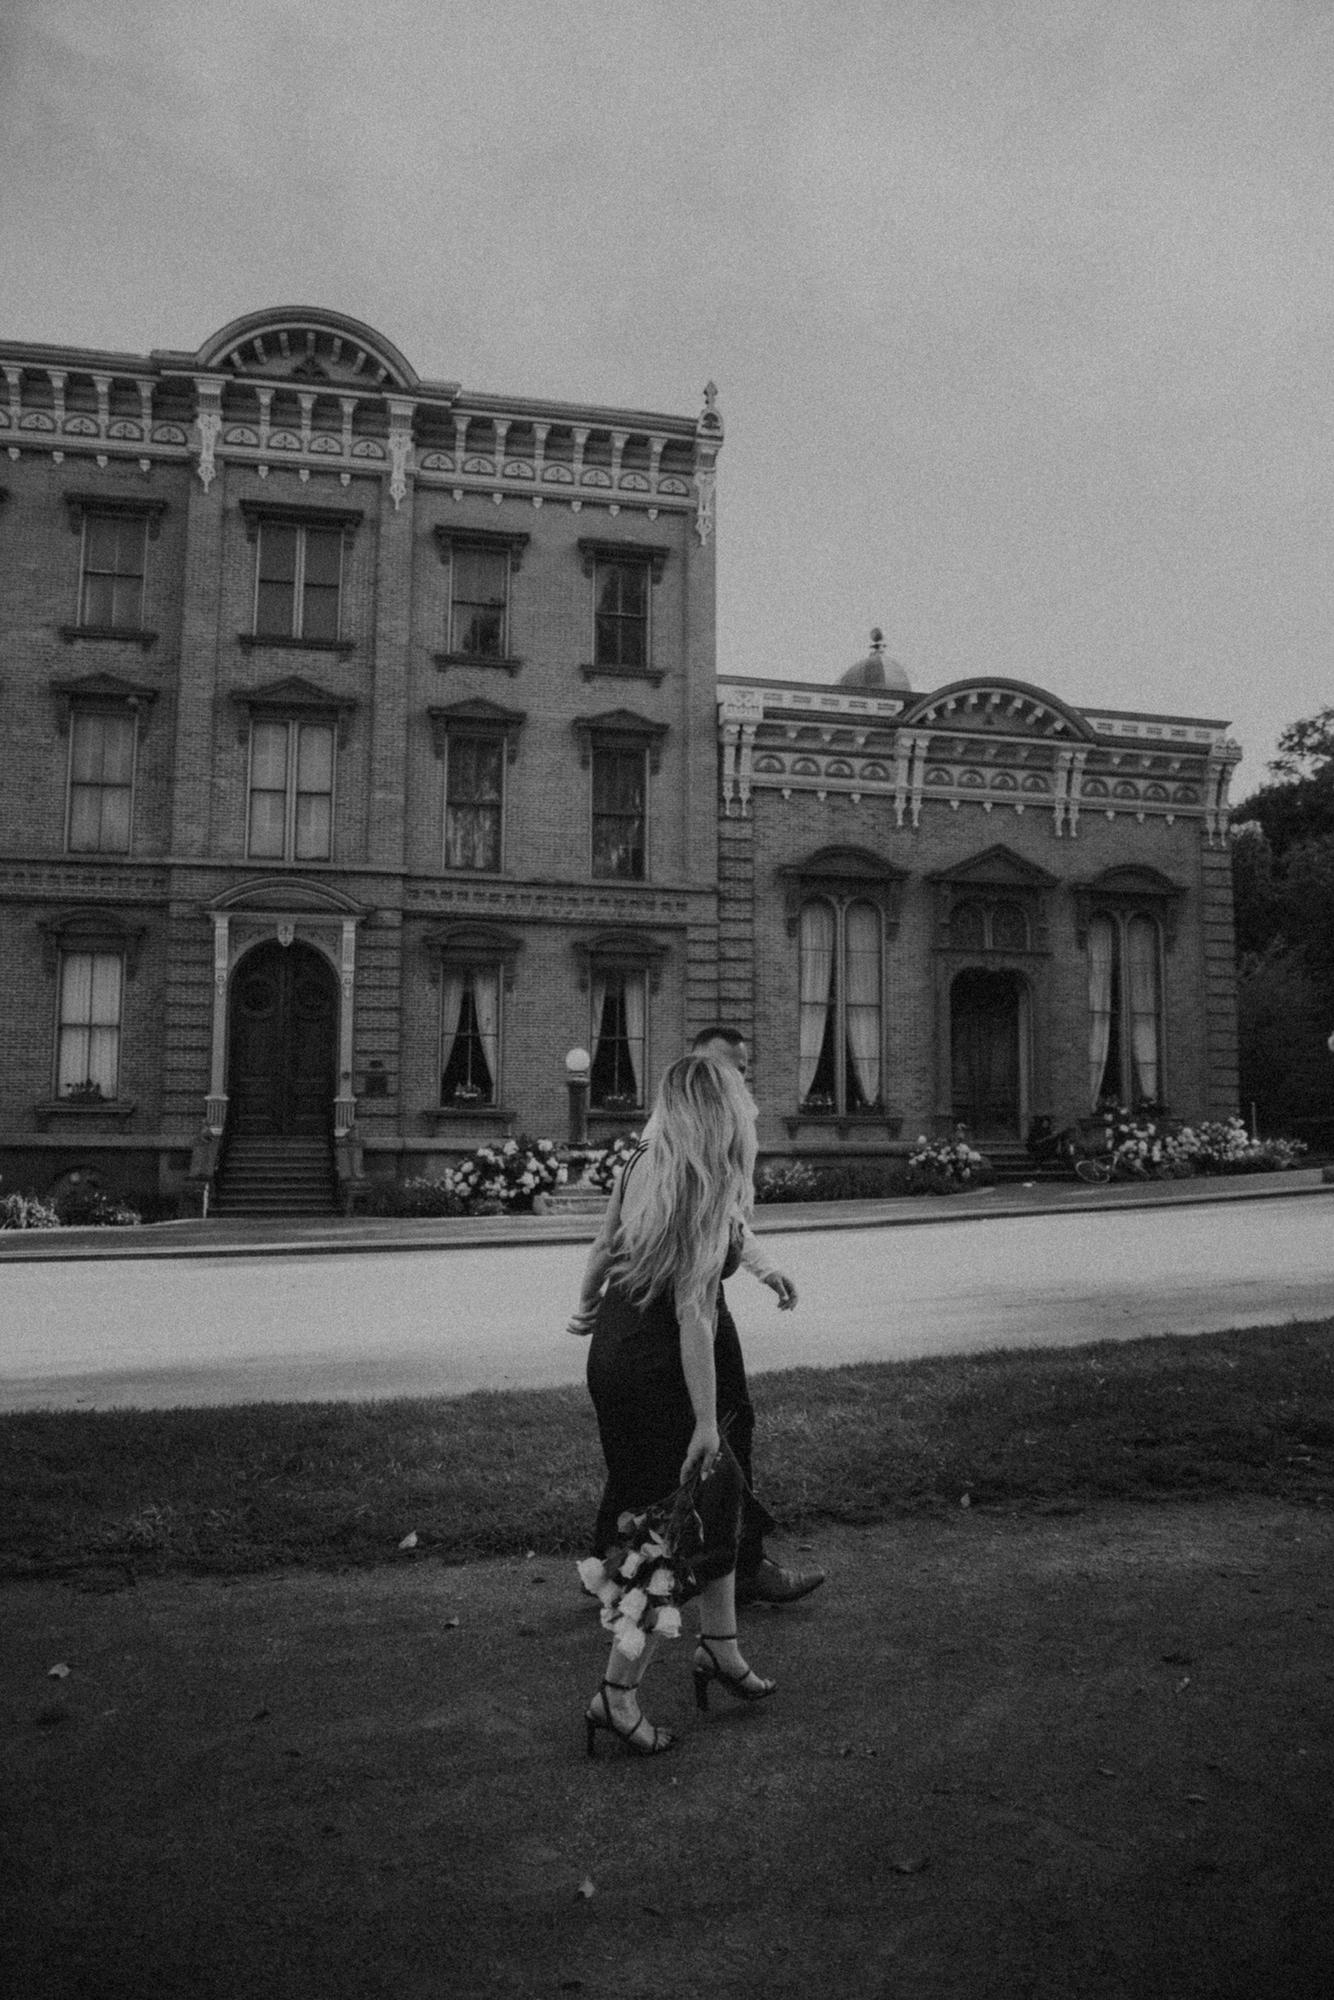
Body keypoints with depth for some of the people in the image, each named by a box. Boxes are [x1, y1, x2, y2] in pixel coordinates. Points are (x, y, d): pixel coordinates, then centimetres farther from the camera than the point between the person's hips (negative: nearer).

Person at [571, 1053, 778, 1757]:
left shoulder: (639, 1165, 1)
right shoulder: (712, 1191, -20)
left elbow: (604, 1245, 14)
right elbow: (693, 1312, -23)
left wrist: (586, 1305, 34)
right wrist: (705, 1420, -19)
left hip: (613, 1349, 8)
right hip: (656, 1372, -8)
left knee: (718, 1485, 21)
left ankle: (719, 1647, 33)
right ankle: (616, 1694, 11)